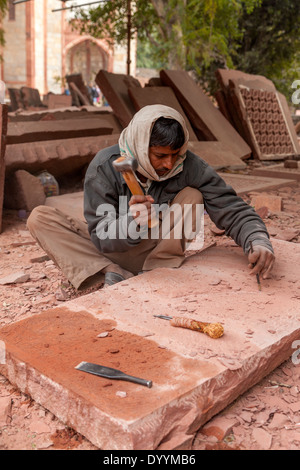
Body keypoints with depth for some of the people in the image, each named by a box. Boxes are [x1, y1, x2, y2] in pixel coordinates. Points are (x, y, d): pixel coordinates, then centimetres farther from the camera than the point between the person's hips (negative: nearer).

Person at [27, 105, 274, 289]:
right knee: (40, 217, -18)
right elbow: (101, 237, -22)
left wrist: (258, 241, -39)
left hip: (158, 253, 0)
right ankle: (114, 276, -28)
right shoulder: (104, 167, -21)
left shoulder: (190, 166, -18)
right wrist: (130, 224, -44)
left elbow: (232, 209, -19)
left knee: (192, 196, -22)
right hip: (112, 249, 0)